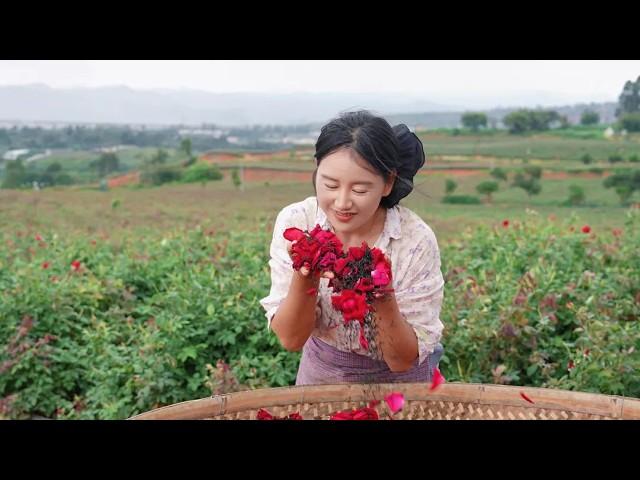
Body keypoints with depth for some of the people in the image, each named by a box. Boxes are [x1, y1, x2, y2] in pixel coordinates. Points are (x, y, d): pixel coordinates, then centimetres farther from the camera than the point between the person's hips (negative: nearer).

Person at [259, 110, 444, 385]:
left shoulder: (417, 241, -20)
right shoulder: (294, 222, -15)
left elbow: (403, 361, -15)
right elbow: (290, 340, -13)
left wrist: (384, 297, -31)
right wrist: (303, 278, -29)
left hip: (397, 379, 0)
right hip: (322, 372, 1)